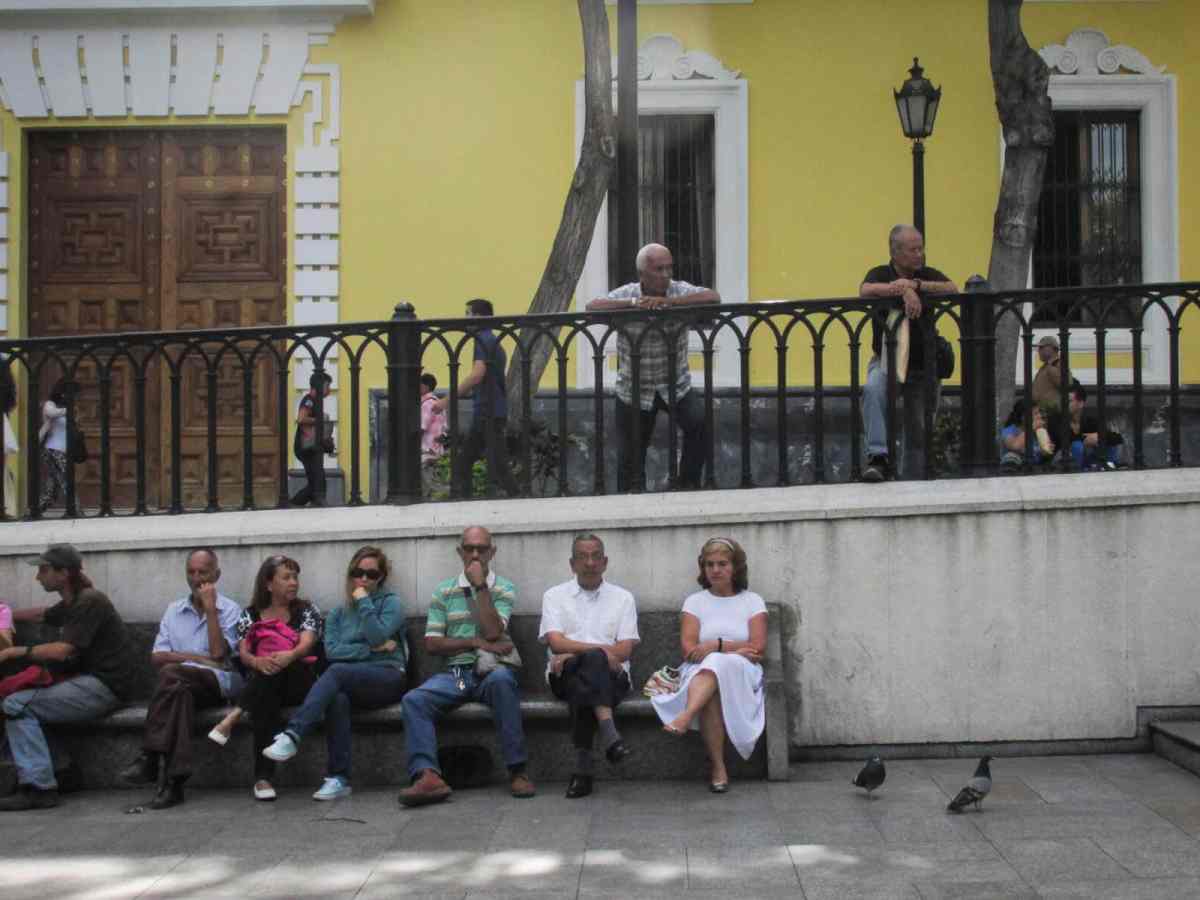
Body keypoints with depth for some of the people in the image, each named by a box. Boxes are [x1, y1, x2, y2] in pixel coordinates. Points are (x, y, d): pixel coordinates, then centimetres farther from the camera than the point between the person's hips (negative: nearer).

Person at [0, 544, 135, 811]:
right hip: (88, 681, 10)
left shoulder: (90, 601, -11)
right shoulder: (72, 603, 19)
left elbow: (62, 651, -19)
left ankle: (40, 787, -20)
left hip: (104, 687, -10)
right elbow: (42, 614, 42)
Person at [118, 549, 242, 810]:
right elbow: (157, 657, 9)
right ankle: (174, 781, -46)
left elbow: (218, 653, -8)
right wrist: (199, 657, -6)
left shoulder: (230, 609, 9)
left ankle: (151, 757, -35)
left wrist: (210, 607, -5)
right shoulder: (174, 610, 21)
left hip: (218, 681, -2)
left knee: (172, 674, -35)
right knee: (180, 690, -38)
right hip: (185, 682, 3)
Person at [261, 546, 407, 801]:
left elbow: (378, 636, -9)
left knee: (337, 672, -32)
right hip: (352, 684, 3)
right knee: (338, 698, -34)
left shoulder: (390, 602, 10)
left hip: (387, 677, -3)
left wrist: (363, 602, -5)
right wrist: (373, 649, -5)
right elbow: (332, 651, 3)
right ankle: (338, 779, -38)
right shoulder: (338, 614, 21)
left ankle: (292, 736, -44)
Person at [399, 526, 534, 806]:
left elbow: (492, 631, -9)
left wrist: (480, 585, -6)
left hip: (491, 669, -2)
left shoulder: (504, 589, 9)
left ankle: (517, 770, -32)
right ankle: (427, 776, -39)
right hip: (454, 673, 3)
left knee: (501, 679, -38)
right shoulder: (443, 592, 15)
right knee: (413, 700, -25)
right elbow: (432, 644, 5)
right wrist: (476, 642, -7)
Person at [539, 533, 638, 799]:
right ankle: (609, 733, -51)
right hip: (565, 675, -1)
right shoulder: (554, 596, 17)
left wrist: (573, 652, -10)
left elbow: (625, 649, 3)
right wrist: (600, 650, -18)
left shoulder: (623, 598, 17)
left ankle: (584, 764, -41)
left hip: (611, 676, 1)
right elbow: (556, 643, -1)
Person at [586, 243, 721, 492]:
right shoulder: (626, 294, -8)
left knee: (700, 422, -25)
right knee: (629, 459, 4)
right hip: (634, 390, 0)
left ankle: (689, 485, -6)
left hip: (676, 385, 0)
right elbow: (592, 307, -23)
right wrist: (633, 303, -32)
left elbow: (714, 298, -25)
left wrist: (668, 302, -31)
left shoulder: (679, 290, -8)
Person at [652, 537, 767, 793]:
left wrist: (717, 645, -11)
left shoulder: (752, 601, 13)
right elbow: (688, 649, -1)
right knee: (711, 693, -36)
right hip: (700, 673, 1)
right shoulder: (694, 602, 14)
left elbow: (758, 647, -1)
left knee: (717, 664, -37)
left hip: (743, 675, -1)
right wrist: (736, 650, -8)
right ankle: (718, 769, -39)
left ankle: (685, 716, -54)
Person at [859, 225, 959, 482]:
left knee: (919, 431, 6)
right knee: (873, 391, -36)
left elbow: (953, 290, -15)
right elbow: (865, 291, -25)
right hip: (887, 360, -3)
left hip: (924, 365, 3)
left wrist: (915, 284, -23)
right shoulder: (880, 274, -1)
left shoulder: (928, 275, 6)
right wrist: (903, 290, -32)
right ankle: (878, 457, -39)